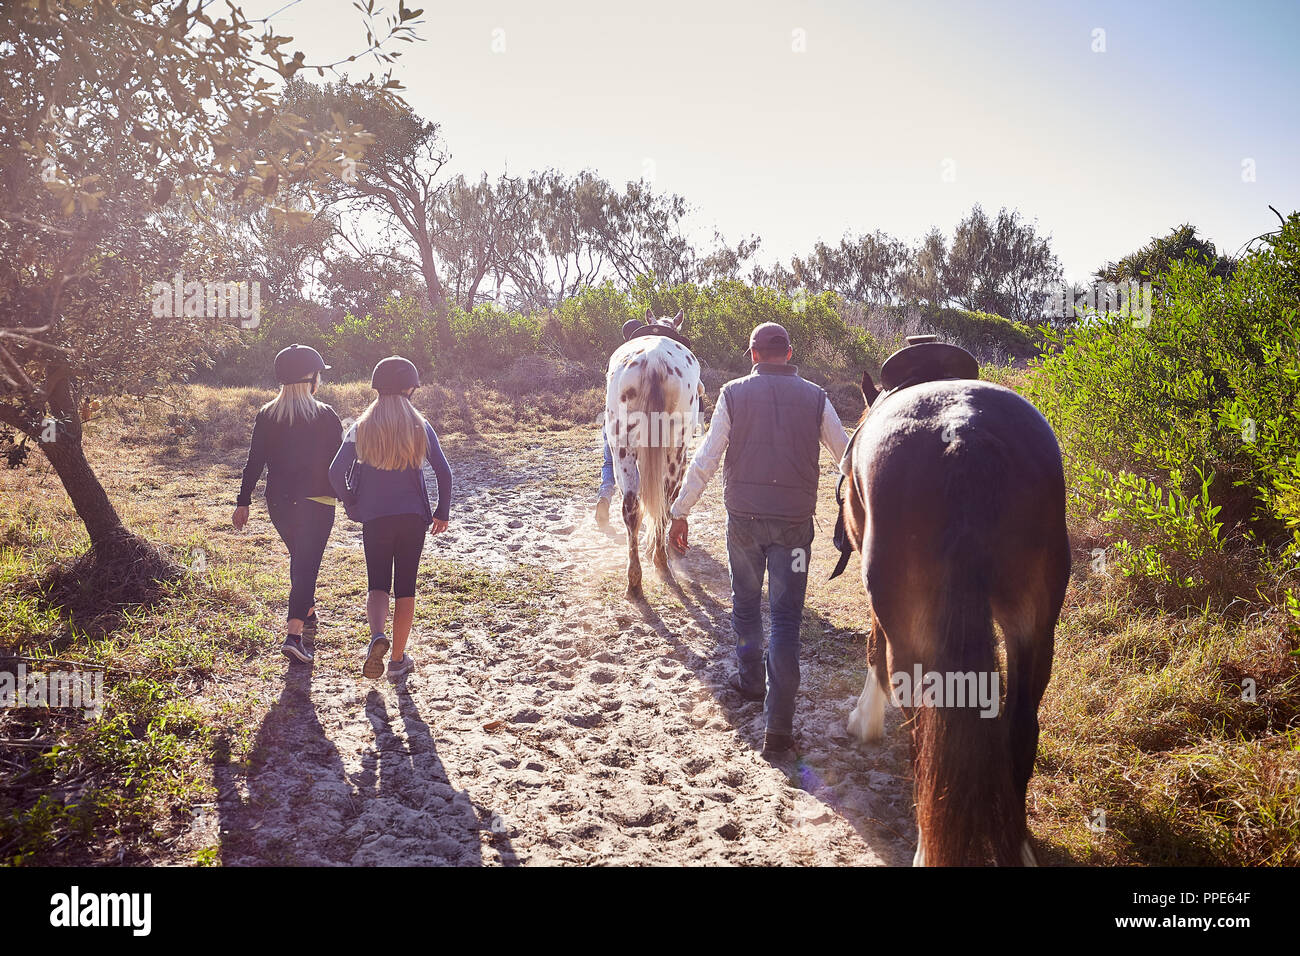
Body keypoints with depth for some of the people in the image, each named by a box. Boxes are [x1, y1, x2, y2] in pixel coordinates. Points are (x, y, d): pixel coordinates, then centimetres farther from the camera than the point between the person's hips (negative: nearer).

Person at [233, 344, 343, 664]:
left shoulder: (266, 415, 2)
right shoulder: (325, 416, -7)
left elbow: (254, 463, 1)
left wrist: (243, 503, 5)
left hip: (278, 503, 4)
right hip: (316, 503, -4)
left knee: (299, 559, 25)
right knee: (307, 565, -5)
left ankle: (307, 613, 41)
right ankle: (293, 635, -17)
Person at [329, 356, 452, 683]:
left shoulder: (362, 428, -2)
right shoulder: (420, 427, -2)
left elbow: (336, 472, -8)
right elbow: (444, 472, -8)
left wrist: (352, 506, 6)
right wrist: (442, 513, 4)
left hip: (375, 519, 0)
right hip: (413, 517, 0)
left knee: (377, 585, 11)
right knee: (405, 588, 11)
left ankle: (377, 636, -19)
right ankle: (398, 660, 14)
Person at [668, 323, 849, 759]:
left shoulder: (733, 394, -2)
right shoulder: (815, 398, 1)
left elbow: (705, 459, -4)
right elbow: (847, 456, 6)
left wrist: (680, 512, 3)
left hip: (743, 519, 0)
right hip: (794, 523, 0)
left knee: (745, 603, 23)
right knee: (786, 617, 1)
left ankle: (751, 681, 41)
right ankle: (778, 729, -3)